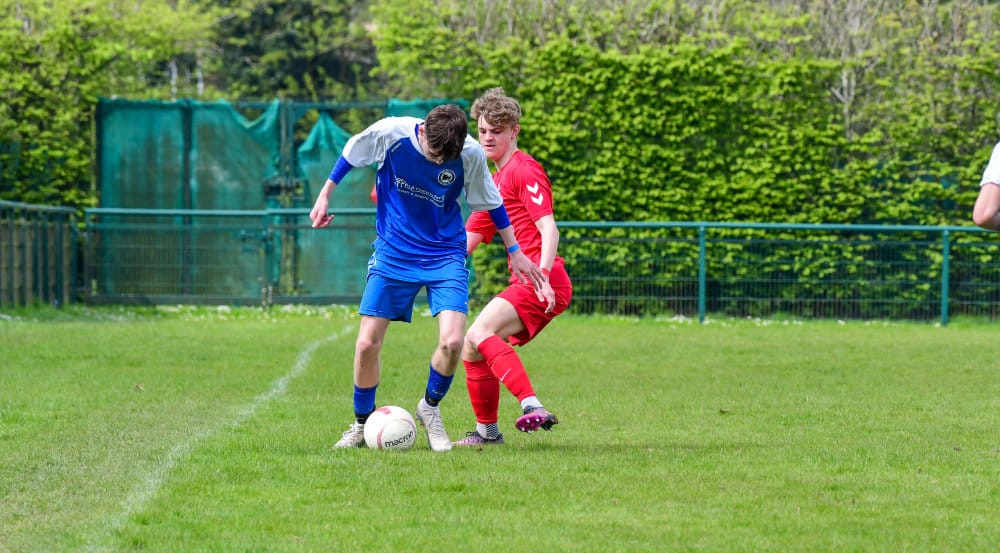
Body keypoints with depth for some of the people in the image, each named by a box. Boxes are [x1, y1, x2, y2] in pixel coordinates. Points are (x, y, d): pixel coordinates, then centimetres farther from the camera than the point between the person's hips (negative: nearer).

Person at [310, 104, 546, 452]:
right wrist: (324, 196, 8)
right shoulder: (390, 134, -18)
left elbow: (491, 202, 4)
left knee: (452, 341, -18)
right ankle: (362, 424, 19)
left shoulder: (472, 155, -15)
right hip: (392, 253, 0)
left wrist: (515, 252, 11)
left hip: (445, 257, 0)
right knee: (367, 344, -5)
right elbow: (350, 154, 4)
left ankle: (430, 408, 11)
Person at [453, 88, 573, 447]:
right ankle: (487, 430, 25)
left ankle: (532, 407, -41)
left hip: (541, 283, -10)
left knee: (480, 332, -27)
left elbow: (549, 229, -16)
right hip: (523, 283, 10)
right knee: (471, 350, 12)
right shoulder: (494, 182, 26)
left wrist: (542, 275, -29)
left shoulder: (524, 170, -4)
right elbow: (467, 241, 28)